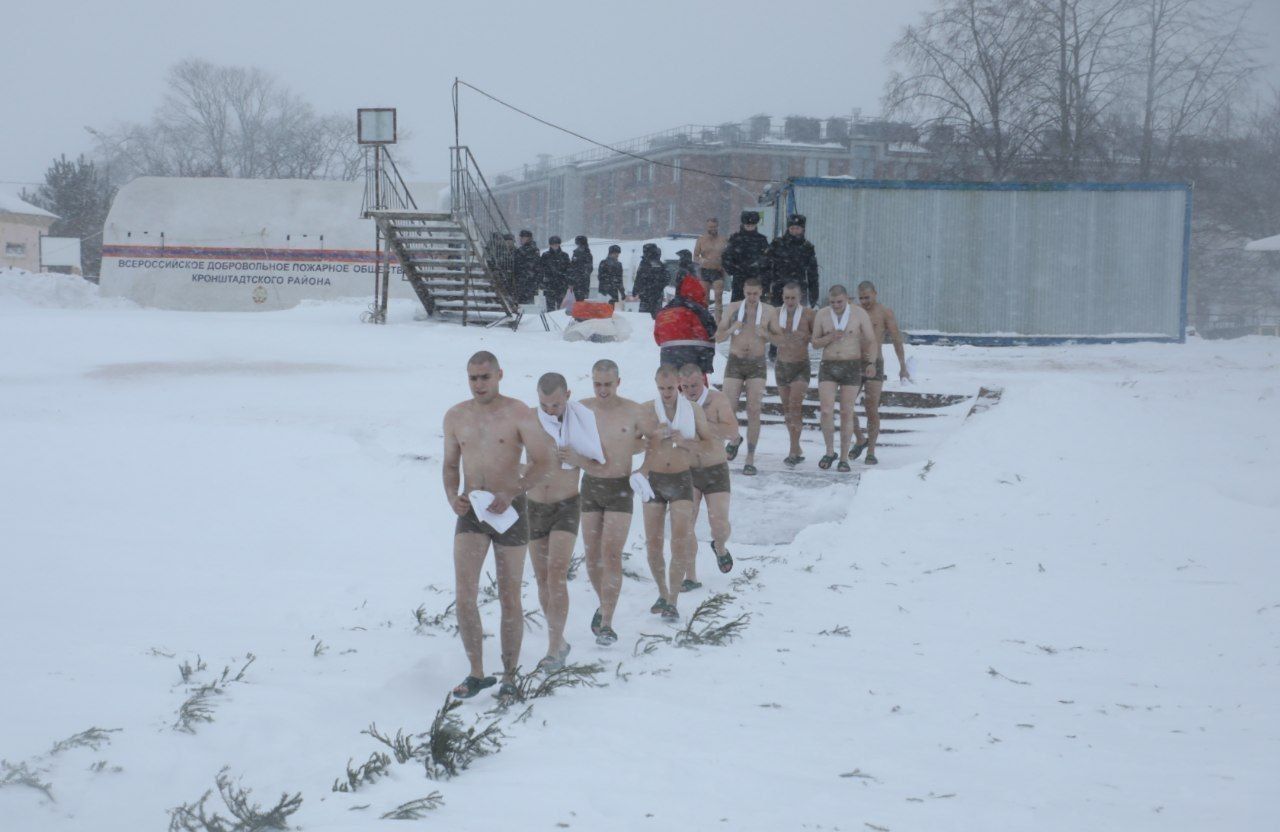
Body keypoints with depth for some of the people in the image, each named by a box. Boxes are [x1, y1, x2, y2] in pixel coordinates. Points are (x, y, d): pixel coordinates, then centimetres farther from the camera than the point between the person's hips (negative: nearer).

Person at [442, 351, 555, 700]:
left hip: (509, 511, -3)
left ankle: (509, 677, 17)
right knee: (464, 596, -11)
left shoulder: (519, 414, -6)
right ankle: (477, 674, 1)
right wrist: (452, 496, -4)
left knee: (510, 599, 5)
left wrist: (510, 494, -22)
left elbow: (543, 462, -11)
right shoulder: (455, 417, 6)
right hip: (471, 512, 3)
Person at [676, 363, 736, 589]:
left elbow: (732, 431, -22)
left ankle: (720, 547, 29)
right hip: (687, 471, 2)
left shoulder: (717, 400, -9)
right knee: (685, 525, -6)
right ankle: (690, 577, 3)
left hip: (715, 471, -2)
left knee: (720, 524, -8)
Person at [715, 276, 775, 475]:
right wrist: (731, 330, -16)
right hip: (735, 363, 1)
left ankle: (750, 458, -2)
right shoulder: (732, 308, 3)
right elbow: (718, 337, 5)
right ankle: (735, 438, 26)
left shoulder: (769, 311, 2)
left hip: (757, 364, -1)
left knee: (754, 411, -7)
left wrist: (765, 333, -16)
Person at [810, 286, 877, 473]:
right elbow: (815, 343, 7)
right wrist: (831, 337, -14)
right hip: (828, 367, 1)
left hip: (852, 367, -1)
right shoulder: (822, 315, 2)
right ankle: (829, 452, 6)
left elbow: (871, 341, -3)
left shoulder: (859, 314, -4)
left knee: (846, 413, 0)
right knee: (826, 411, -12)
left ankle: (844, 458, 9)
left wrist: (871, 363, -19)